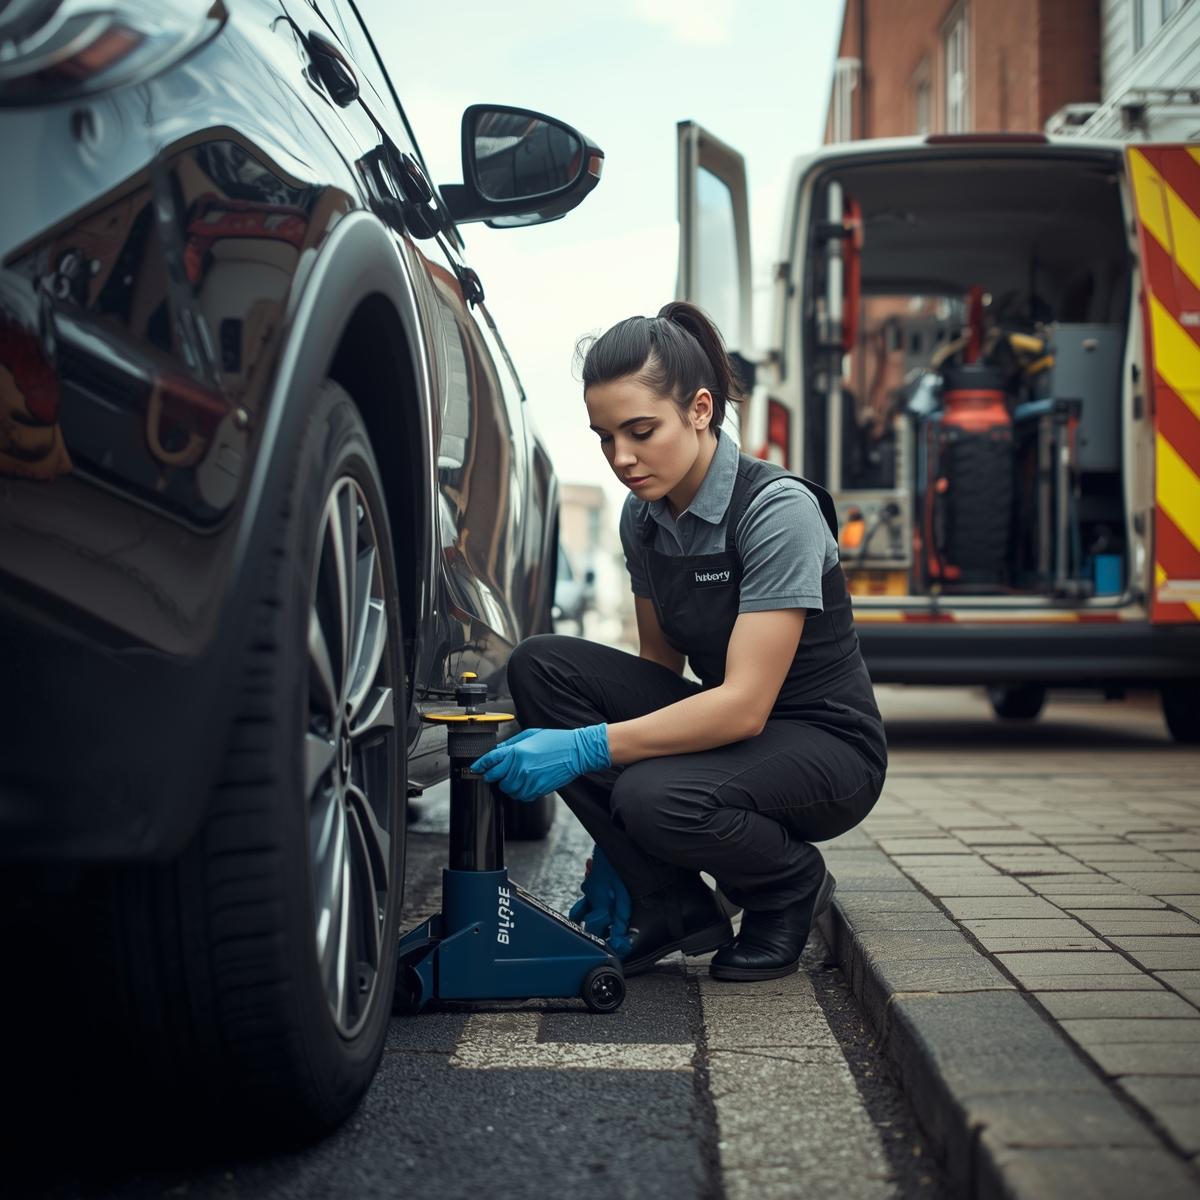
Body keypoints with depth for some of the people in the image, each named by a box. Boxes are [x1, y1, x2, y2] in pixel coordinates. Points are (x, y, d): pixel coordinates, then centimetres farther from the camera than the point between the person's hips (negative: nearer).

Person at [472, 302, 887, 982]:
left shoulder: (777, 509, -23)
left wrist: (587, 748, -37)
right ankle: (674, 908, -6)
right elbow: (660, 664, 6)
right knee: (540, 664, -14)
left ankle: (792, 886, 0)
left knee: (654, 795, -35)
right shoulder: (644, 517, 0)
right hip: (722, 722, 7)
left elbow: (746, 704, -29)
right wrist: (613, 853, 1)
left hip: (825, 744, -7)